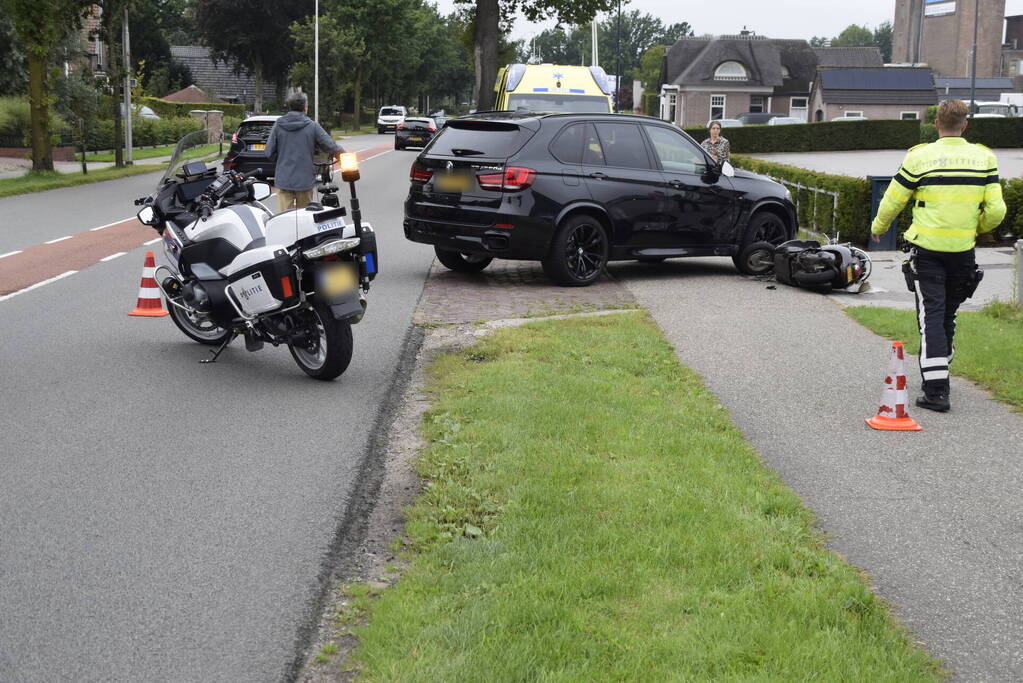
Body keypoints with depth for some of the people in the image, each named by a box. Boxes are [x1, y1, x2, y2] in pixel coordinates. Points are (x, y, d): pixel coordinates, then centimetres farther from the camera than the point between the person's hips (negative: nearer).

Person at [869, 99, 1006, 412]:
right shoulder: (984, 158, -1)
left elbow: (892, 201, 0)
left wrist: (878, 227, 19)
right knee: (948, 315, 18)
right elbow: (996, 210, -2)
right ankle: (939, 374, 29)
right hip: (963, 250, 3)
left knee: (931, 315, -3)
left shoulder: (920, 157, -9)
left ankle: (936, 390, -11)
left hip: (926, 248, -3)